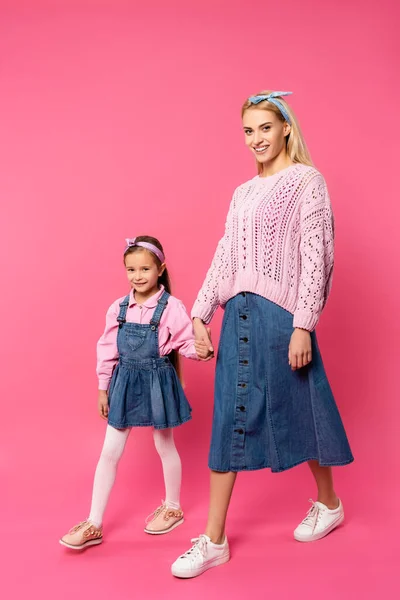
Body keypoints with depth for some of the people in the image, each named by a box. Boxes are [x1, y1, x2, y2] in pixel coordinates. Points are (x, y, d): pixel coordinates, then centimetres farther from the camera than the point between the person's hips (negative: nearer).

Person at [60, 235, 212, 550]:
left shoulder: (171, 307, -12)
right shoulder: (118, 308, 0)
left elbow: (186, 342, -12)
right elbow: (108, 349, 5)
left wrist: (199, 350, -34)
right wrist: (103, 388, 7)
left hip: (158, 382, -4)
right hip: (125, 381, 4)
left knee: (165, 446, 14)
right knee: (109, 452, 6)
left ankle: (173, 508, 38)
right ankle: (94, 525, 16)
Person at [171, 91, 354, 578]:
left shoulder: (306, 181, -1)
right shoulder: (244, 193, 17)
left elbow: (317, 256, -9)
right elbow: (224, 257, 15)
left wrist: (303, 325, -15)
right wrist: (201, 313, 8)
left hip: (280, 314, -6)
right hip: (238, 314, 6)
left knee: (296, 409, 7)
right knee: (229, 418, 5)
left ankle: (329, 504, 35)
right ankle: (214, 540, 13)